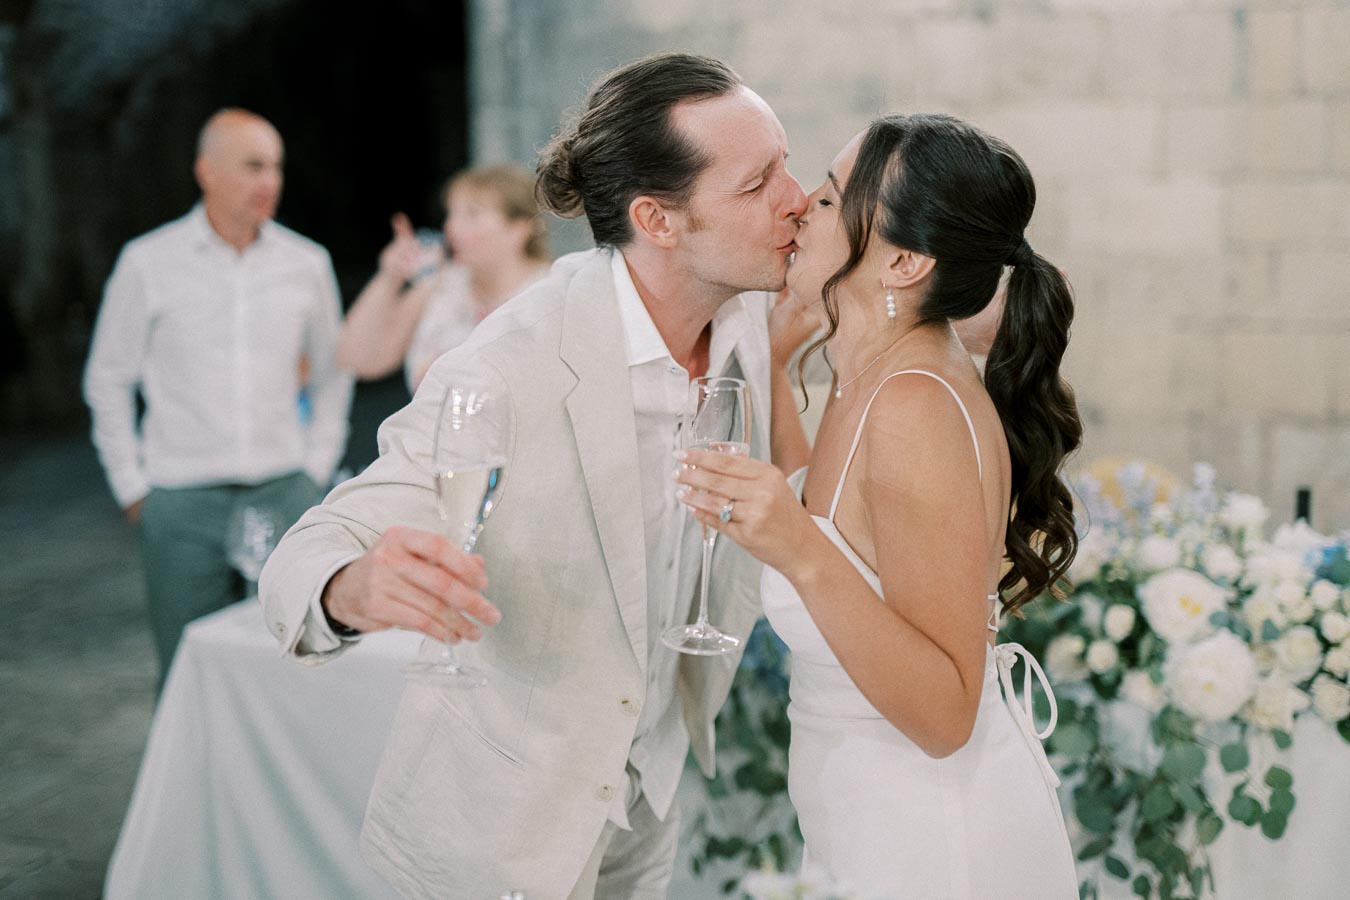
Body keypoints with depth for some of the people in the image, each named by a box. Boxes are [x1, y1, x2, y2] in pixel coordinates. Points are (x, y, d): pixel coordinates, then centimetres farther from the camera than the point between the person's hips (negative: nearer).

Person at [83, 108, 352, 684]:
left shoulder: (307, 263, 5)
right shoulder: (148, 263, 0)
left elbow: (332, 374, 16)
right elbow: (108, 381, 7)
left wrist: (316, 469, 9)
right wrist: (131, 488, 3)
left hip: (284, 496, 2)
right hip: (182, 504, -2)